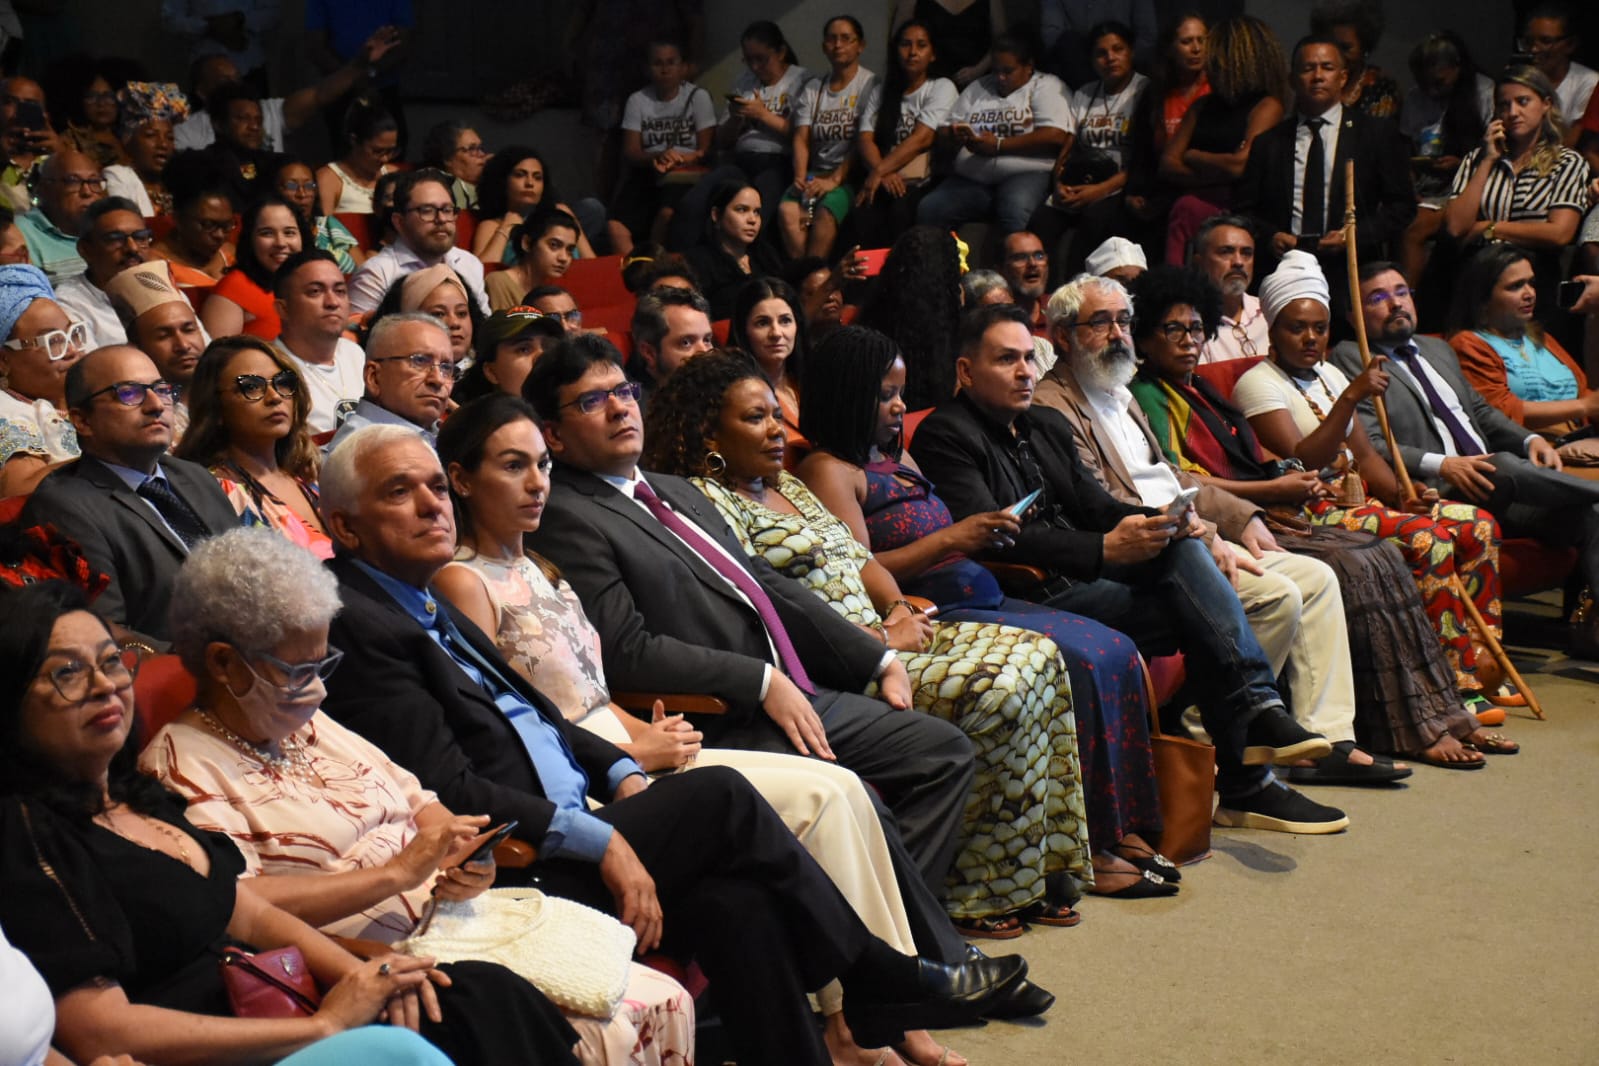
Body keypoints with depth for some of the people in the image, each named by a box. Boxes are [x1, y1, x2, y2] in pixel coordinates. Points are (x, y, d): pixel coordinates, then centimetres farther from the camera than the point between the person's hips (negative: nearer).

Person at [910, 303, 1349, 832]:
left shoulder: (1047, 425, 22)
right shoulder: (944, 436, -5)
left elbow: (1094, 505, 17)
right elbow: (993, 537, -18)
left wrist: (1155, 521, -7)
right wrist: (1107, 549, -25)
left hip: (1084, 576, 8)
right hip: (1032, 599, -8)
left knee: (1182, 548, -20)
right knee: (1200, 609, -21)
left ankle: (1258, 708, -25)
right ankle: (1246, 783, -16)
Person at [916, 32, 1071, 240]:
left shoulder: (1046, 86, 8)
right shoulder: (977, 88, 25)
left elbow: (1055, 137, -9)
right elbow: (944, 131, 23)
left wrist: (998, 145, -9)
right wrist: (955, 135, -3)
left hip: (1026, 174, -5)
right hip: (970, 179, 5)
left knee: (1015, 214, -38)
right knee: (928, 210, -21)